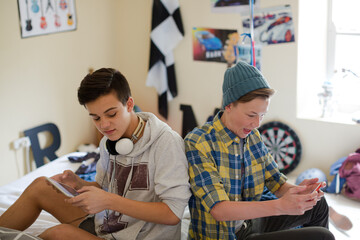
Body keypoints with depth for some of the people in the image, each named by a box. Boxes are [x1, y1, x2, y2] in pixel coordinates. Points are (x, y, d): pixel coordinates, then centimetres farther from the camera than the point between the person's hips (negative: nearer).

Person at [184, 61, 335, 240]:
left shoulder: (253, 137, 1)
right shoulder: (197, 143, -21)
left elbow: (278, 184, 4)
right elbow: (218, 209, -27)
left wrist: (298, 191, -20)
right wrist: (280, 206, -35)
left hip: (249, 223, 7)